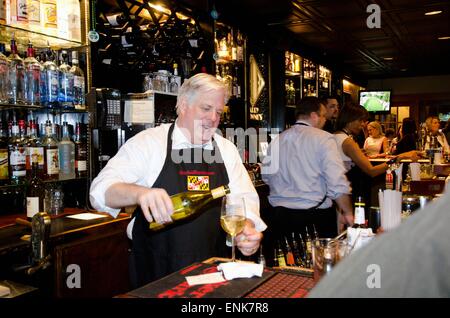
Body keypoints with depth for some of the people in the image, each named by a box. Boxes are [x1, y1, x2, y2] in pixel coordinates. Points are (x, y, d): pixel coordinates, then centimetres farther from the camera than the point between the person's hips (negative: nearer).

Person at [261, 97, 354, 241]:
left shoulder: (277, 141, 6)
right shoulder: (323, 138, -8)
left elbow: (267, 176, 12)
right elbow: (337, 182, -14)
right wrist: (348, 213, -5)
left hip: (280, 214, 5)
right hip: (316, 213, -5)